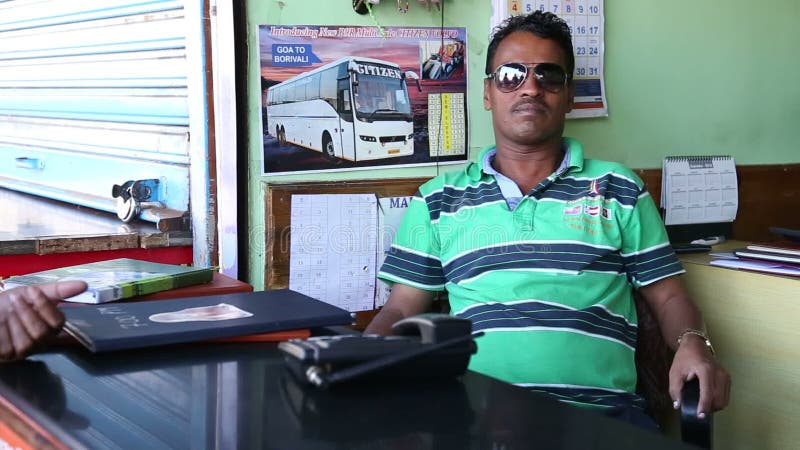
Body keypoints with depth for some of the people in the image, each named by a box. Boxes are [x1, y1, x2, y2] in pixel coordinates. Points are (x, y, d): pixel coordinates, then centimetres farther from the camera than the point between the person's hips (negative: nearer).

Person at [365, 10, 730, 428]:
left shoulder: (620, 189, 19)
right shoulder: (437, 201, 20)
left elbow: (668, 297, 19)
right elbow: (401, 309, 18)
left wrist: (692, 344, -3)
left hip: (603, 410, 1)